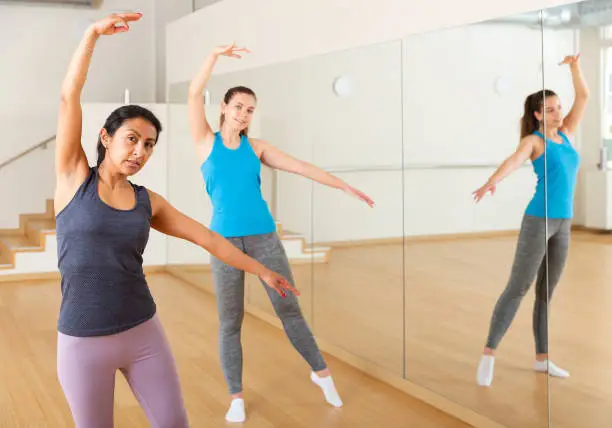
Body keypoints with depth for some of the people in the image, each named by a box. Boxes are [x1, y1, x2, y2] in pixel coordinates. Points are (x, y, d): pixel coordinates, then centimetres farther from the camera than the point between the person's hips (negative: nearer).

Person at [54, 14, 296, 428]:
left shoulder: (148, 202, 4)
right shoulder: (74, 177, -3)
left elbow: (208, 238, 10)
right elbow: (69, 98, -12)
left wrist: (262, 271, 14)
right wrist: (94, 33, -16)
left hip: (144, 333, 3)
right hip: (83, 342, -3)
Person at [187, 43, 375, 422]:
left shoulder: (256, 147, 9)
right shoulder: (206, 142, 4)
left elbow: (301, 167, 7)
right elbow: (195, 94, -7)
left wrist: (344, 186, 3)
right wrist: (216, 55, -17)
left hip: (264, 237, 2)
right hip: (225, 241, -1)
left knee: (289, 308, 7)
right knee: (230, 322, 3)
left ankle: (321, 373, 24)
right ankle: (237, 397, 16)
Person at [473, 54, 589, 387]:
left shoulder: (565, 134, 13)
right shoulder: (533, 140, -6)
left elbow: (583, 98, 13)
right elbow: (514, 160, -26)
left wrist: (574, 67, 1)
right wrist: (491, 182, -45)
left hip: (562, 225, 6)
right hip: (538, 221, -6)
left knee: (546, 293, 11)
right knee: (517, 288, -7)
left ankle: (542, 358, 19)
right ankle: (488, 354, -2)